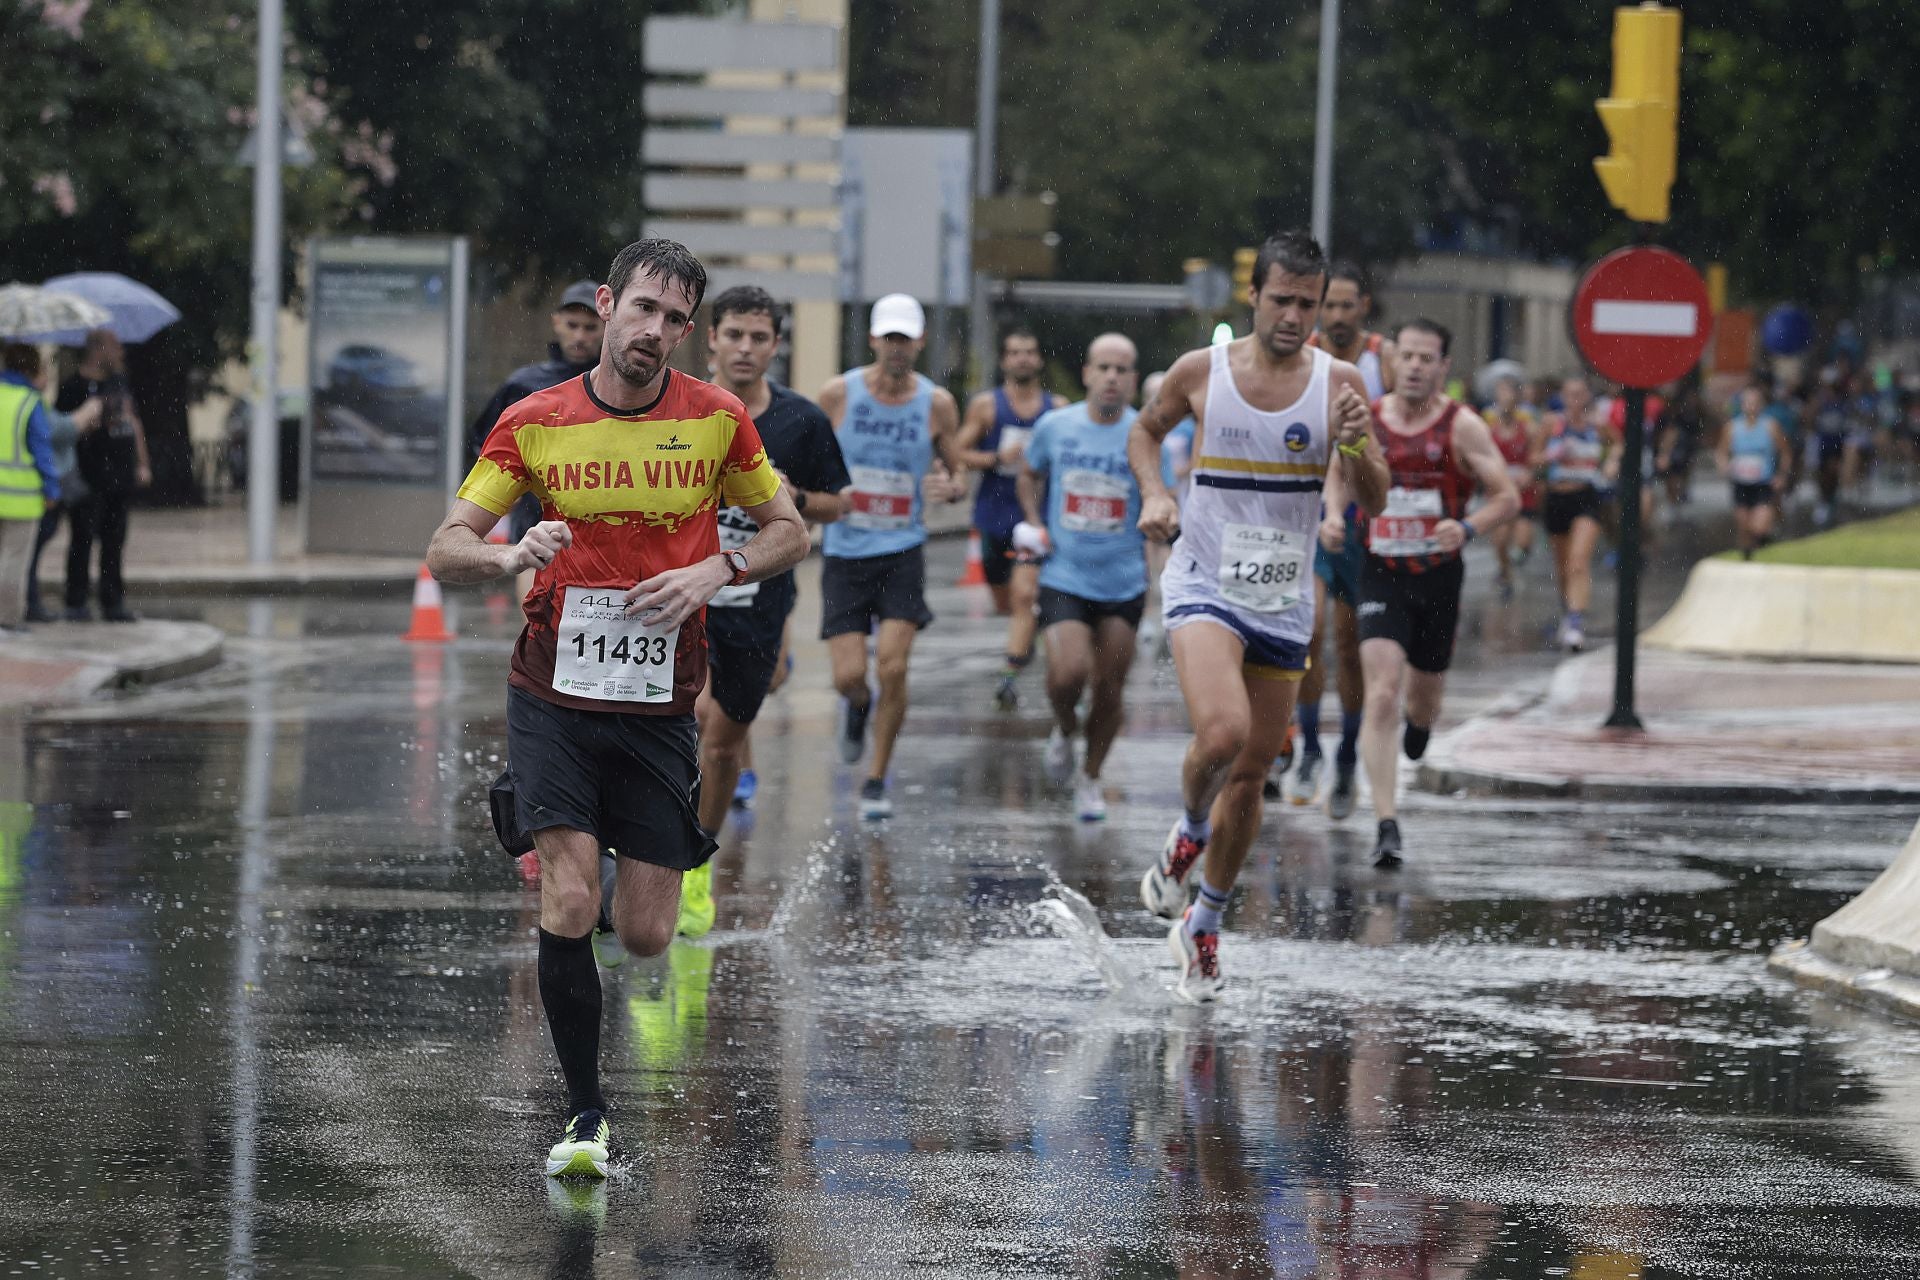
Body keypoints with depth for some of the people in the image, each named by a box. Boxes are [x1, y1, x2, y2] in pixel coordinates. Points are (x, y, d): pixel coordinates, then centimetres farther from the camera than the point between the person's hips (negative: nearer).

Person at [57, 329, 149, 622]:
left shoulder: (119, 381, 14)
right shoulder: (75, 387, -9)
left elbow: (134, 422, 23)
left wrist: (142, 463, 19)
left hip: (120, 477, 7)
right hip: (90, 479, -7)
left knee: (114, 542, 10)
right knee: (83, 540, -2)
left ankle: (113, 602, 15)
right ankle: (76, 603, 3)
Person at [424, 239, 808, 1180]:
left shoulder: (717, 419, 0)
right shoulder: (533, 423, -3)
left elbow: (789, 531, 11)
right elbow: (445, 552, -2)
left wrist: (717, 571, -10)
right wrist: (512, 556, -25)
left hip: (659, 705, 1)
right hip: (553, 695, -1)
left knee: (644, 938, 1)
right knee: (569, 905, -17)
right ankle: (585, 1115, -4)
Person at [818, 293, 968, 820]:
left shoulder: (937, 404, -2)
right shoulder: (839, 394, -4)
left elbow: (958, 474, 7)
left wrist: (950, 486, -18)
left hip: (902, 552, 0)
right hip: (845, 552, 0)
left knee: (892, 669, -11)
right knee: (849, 674, -6)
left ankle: (876, 780, 5)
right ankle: (857, 707, 33)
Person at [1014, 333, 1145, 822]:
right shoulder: (1055, 427, -2)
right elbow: (1029, 475, 18)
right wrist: (1034, 523, 4)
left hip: (1124, 581, 0)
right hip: (1064, 576, 0)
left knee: (1110, 690, 5)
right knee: (1068, 672, -19)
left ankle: (1090, 778, 26)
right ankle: (1064, 730, 15)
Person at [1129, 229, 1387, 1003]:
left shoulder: (1338, 385, -2)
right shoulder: (1201, 372, -4)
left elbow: (1372, 503, -3)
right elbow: (1146, 431, 16)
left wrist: (1354, 445, -22)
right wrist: (1154, 494, -3)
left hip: (1284, 601, 3)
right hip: (1205, 584, -3)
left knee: (1251, 773, 10)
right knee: (1222, 731, -28)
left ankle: (1205, 923, 29)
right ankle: (1187, 836, 3)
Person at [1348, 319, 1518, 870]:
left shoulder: (1462, 426, -7)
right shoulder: (1363, 421, -1)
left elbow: (1508, 498, -7)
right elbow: (1337, 474, 17)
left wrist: (1467, 528, -26)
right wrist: (1332, 516, -4)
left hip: (1440, 576, 0)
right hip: (1381, 575, 0)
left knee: (1424, 695, 17)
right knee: (1382, 695, -17)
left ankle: (1420, 722, 58)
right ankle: (1386, 826, -20)